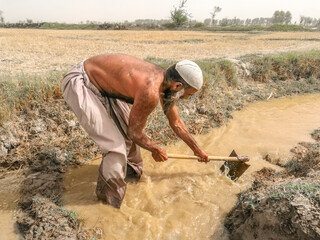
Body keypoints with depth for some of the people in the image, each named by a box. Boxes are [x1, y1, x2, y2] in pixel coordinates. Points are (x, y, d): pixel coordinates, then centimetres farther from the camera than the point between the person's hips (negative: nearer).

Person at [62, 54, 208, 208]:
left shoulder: (164, 81, -2)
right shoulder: (151, 93, -31)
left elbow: (176, 123, 13)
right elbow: (135, 133, -15)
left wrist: (196, 149, 22)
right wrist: (155, 150, 3)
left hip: (102, 85, 9)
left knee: (126, 130, 16)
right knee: (115, 145, -11)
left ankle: (132, 172, 43)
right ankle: (111, 204, 10)